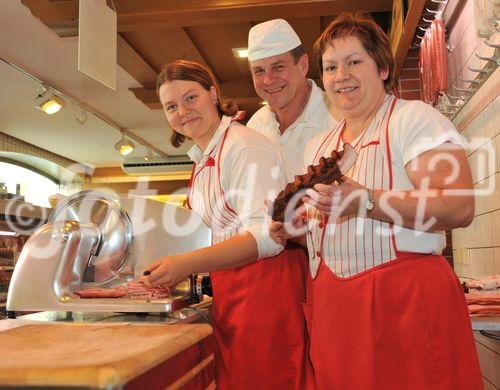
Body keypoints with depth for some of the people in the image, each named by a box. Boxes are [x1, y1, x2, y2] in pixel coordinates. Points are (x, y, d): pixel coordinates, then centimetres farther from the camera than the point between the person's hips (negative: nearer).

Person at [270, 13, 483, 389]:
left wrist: (366, 201, -27)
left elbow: (459, 208, -19)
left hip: (406, 297, -6)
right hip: (332, 304, 6)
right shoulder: (318, 146, 15)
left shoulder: (414, 118, -6)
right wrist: (298, 227, 2)